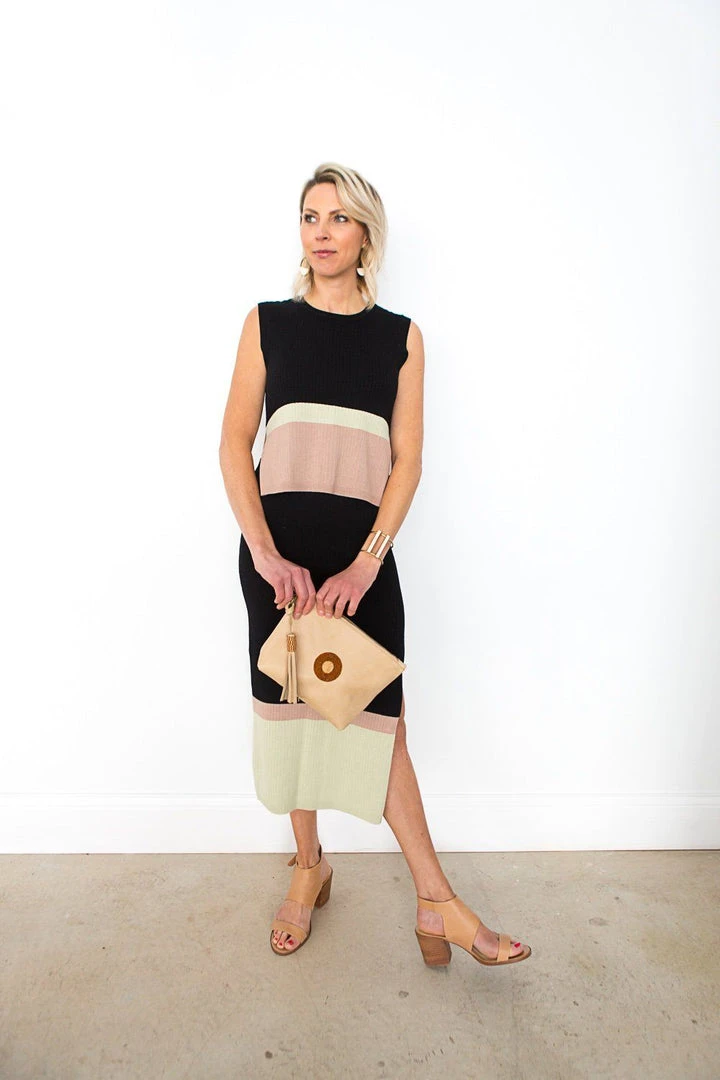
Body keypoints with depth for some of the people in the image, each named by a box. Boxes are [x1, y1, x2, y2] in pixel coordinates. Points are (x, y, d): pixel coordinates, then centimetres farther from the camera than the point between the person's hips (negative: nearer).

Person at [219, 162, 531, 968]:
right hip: (278, 545, 1)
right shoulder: (268, 322, 6)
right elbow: (234, 441, 0)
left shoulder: (401, 336, 6)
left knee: (375, 716, 0)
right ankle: (309, 866, 29)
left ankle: (434, 901, 11)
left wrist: (365, 563, -12)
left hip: (363, 549, 0)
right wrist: (265, 553, -13)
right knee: (287, 704, 8)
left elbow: (407, 459, 0)